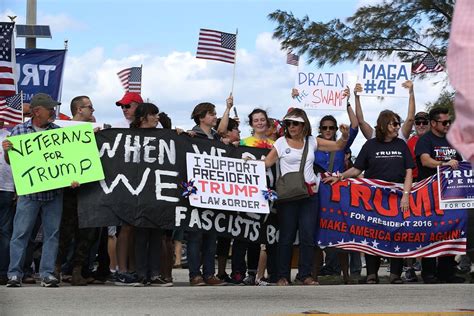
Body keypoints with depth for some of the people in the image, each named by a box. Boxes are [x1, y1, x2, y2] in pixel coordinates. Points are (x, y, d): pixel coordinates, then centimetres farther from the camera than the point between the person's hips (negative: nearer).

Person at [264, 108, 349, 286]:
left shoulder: (311, 142, 10)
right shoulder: (282, 142, 3)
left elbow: (338, 146, 11)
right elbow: (267, 162, 0)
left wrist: (345, 136, -7)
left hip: (309, 193, 3)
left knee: (308, 236, 0)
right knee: (287, 236, 1)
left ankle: (304, 275, 7)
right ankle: (283, 276, 8)